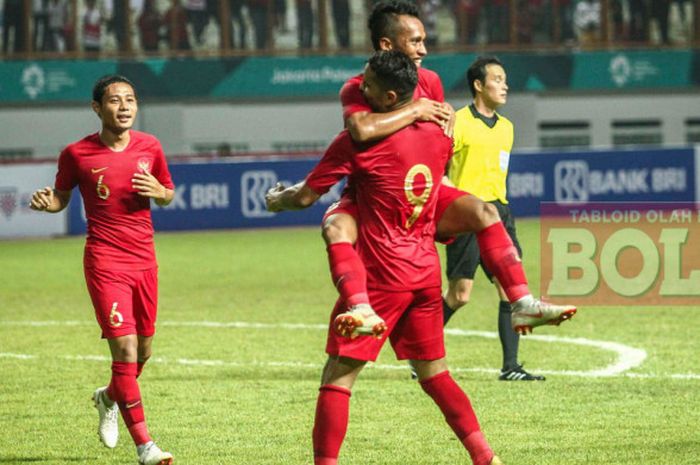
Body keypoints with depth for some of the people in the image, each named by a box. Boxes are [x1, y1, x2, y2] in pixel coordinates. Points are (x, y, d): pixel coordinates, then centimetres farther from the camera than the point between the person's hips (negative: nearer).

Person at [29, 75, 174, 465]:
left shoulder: (149, 146, 4)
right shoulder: (77, 154, -5)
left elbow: (169, 195, 16)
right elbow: (62, 197, 9)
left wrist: (158, 192, -7)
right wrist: (47, 202, -14)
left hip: (145, 261, 5)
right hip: (105, 261, -4)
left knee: (143, 352, 13)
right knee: (125, 349, -13)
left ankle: (109, 398, 46)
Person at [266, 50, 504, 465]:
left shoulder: (358, 141, -12)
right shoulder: (438, 135, 7)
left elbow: (306, 196, -4)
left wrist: (278, 200, 17)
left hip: (381, 274, -6)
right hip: (427, 273, 6)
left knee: (338, 376, -2)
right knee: (434, 373, 15)